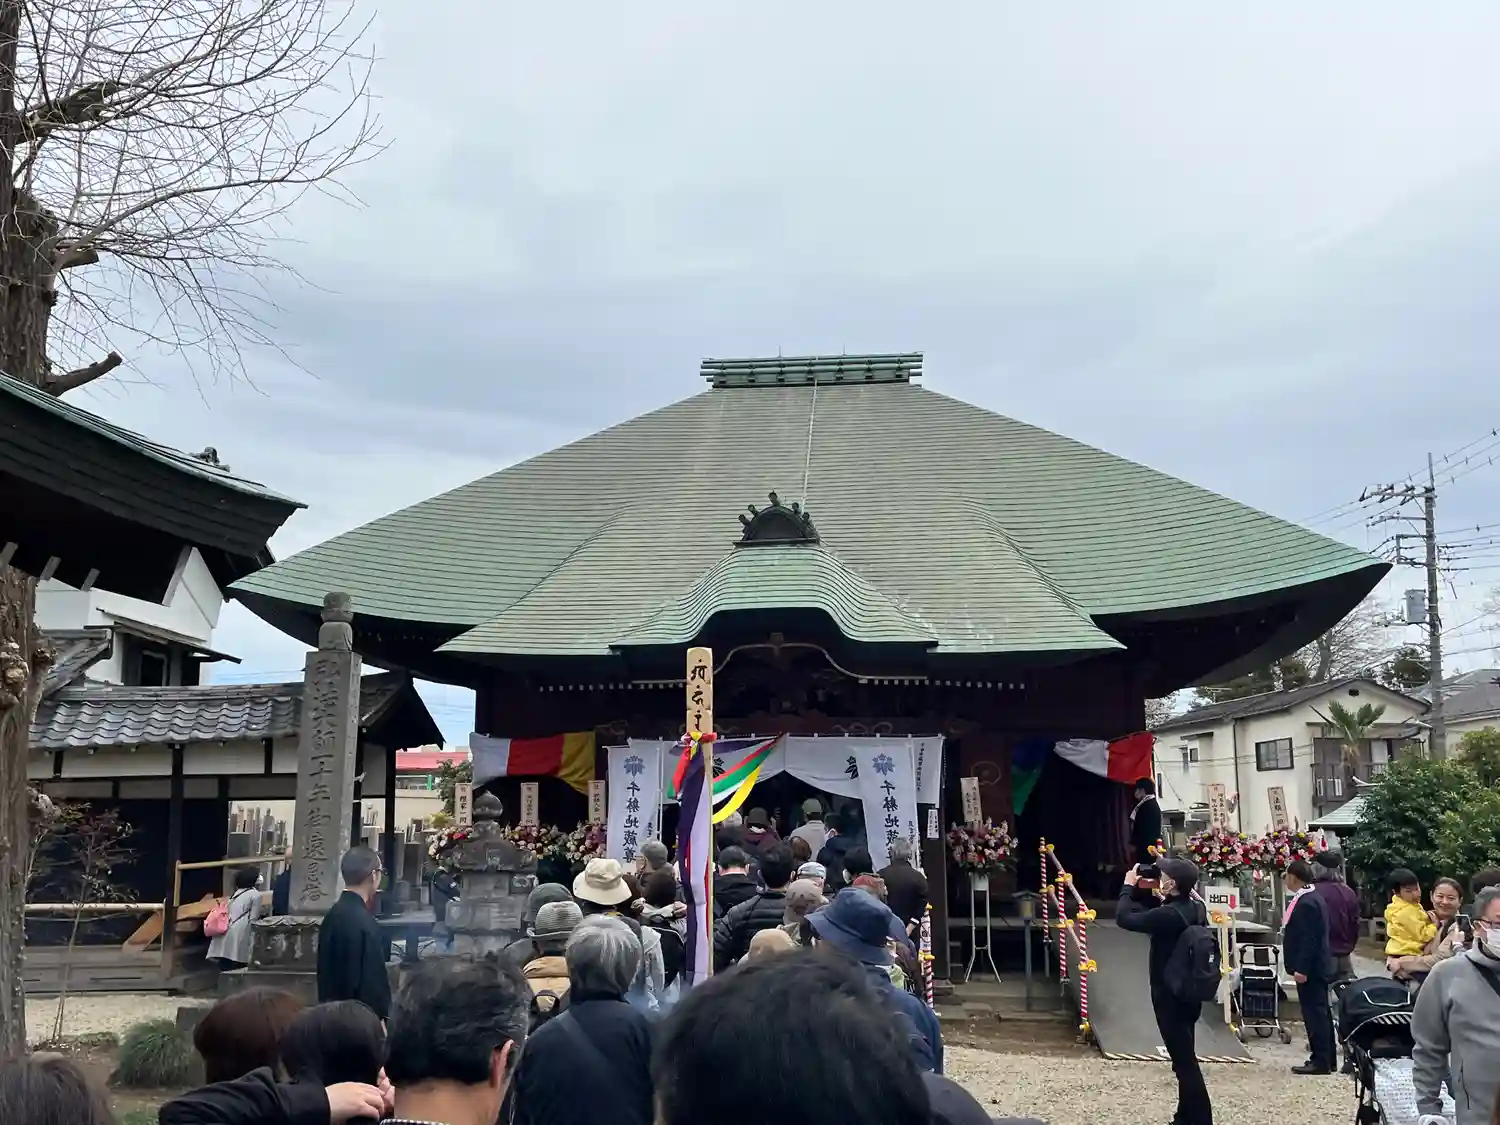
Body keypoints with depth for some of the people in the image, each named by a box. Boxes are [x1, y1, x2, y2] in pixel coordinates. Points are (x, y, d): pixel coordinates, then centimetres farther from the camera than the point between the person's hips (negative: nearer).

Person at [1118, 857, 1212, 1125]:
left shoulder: (1169, 915, -26)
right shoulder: (1195, 909, 2)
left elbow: (1124, 918, -19)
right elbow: (1155, 914, 18)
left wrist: (1129, 887, -6)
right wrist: (1145, 891, 5)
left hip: (1171, 997, -10)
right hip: (1188, 994, 10)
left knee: (1184, 1062, -5)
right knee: (1185, 1058, 19)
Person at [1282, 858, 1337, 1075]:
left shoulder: (1306, 903, -20)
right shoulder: (1311, 898, 13)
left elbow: (1309, 939, -24)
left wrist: (1301, 968, -23)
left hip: (1309, 969, -11)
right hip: (1314, 967, 11)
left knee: (1314, 1013, -6)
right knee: (1321, 1012, 14)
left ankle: (1320, 1061, -3)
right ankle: (1327, 1059, 22)